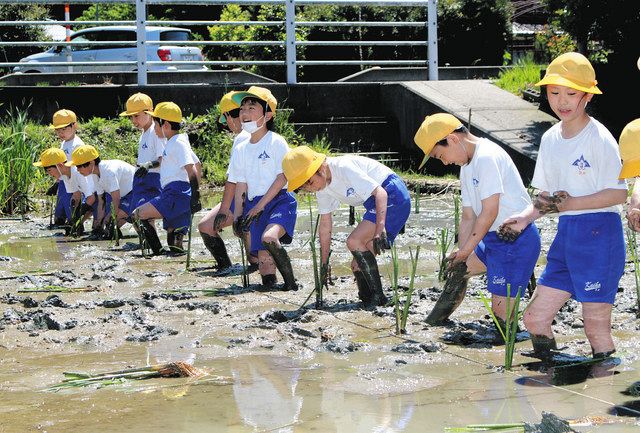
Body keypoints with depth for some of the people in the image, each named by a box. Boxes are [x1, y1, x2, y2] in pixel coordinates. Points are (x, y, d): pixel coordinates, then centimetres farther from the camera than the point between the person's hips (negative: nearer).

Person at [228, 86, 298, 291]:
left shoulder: (276, 142, -6)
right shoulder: (241, 149, 14)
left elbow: (283, 177, -11)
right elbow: (241, 186, 15)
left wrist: (260, 205, -13)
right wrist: (237, 216, 6)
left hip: (279, 200, -7)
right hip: (255, 207, 7)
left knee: (269, 238, -30)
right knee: (262, 254, -2)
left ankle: (290, 282, -19)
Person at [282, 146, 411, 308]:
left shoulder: (343, 168, -24)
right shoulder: (322, 188, 3)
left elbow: (380, 192, -29)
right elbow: (325, 224, 11)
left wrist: (380, 229, -39)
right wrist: (324, 264, 12)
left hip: (393, 195, -10)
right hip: (374, 204, 10)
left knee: (354, 241, -21)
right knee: (358, 265, 4)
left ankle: (377, 297, -16)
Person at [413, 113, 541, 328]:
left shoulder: (486, 157, -19)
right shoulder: (467, 166, 13)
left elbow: (489, 212, -21)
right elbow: (468, 216, 13)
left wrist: (465, 251, -13)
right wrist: (461, 252, 4)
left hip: (517, 240, -11)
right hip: (495, 238, 11)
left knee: (501, 311, -13)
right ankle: (439, 318, 39)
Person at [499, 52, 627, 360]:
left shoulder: (599, 138, -12)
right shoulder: (550, 139, 11)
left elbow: (619, 193, -15)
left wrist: (570, 204, -22)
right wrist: (526, 216, 0)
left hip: (599, 233, -7)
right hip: (565, 234, 7)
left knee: (596, 327, -5)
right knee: (535, 318, 6)